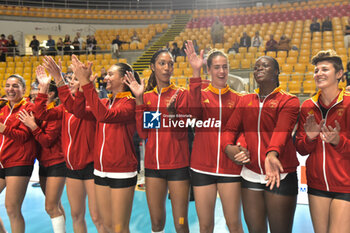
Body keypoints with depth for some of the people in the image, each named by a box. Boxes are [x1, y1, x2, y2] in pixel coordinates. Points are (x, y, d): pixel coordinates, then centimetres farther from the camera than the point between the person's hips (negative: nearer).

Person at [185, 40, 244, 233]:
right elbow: (194, 111, -19)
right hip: (202, 166, 0)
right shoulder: (201, 94, 3)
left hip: (229, 167, 0)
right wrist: (196, 74, -25)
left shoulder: (237, 99, 6)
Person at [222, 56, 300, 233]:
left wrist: (272, 154, -40)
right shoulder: (245, 101, 12)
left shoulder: (289, 101, -3)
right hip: (250, 174, 4)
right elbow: (230, 129, 7)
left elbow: (282, 130, -22)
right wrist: (228, 147, -14)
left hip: (280, 175, -3)